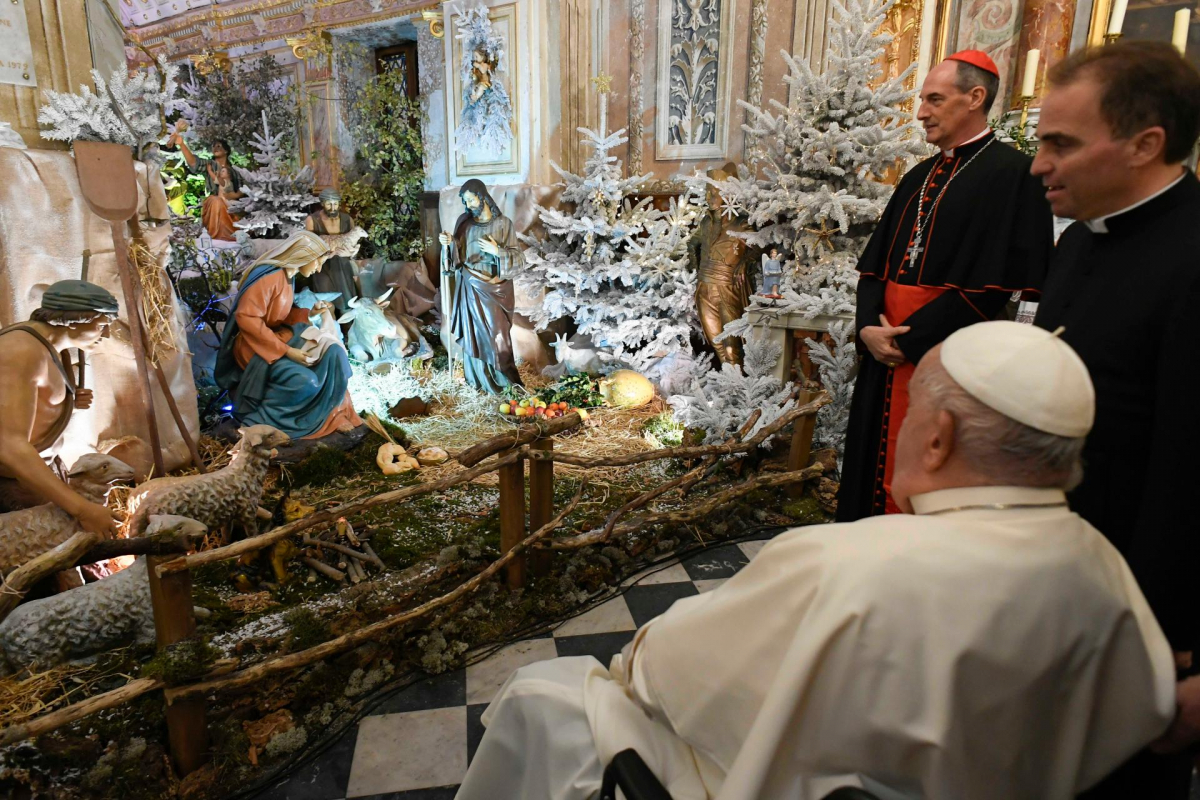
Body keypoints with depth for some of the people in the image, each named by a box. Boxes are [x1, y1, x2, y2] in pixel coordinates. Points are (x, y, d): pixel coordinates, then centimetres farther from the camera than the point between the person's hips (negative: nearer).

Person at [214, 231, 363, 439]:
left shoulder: (288, 276, 7)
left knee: (333, 355, -8)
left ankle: (330, 414, 1)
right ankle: (259, 420, -11)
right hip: (258, 345, -9)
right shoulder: (269, 276, -21)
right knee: (304, 381, -28)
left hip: (280, 336, 9)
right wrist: (286, 350, -27)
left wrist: (309, 313, 0)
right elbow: (246, 318, -27)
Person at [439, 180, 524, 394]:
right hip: (469, 287, 3)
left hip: (493, 288, -3)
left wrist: (497, 251, -20)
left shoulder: (503, 223, -5)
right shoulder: (464, 222, 5)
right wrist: (449, 243, -11)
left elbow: (518, 257, -5)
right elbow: (457, 255, 7)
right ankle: (479, 379, 19)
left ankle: (502, 379, 14)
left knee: (496, 333, -1)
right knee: (473, 332, 7)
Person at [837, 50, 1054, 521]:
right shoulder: (921, 176, 16)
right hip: (886, 354, 8)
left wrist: (910, 338, -15)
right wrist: (869, 326, -5)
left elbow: (994, 281, -17)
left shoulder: (1010, 174, -9)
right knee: (877, 463, 15)